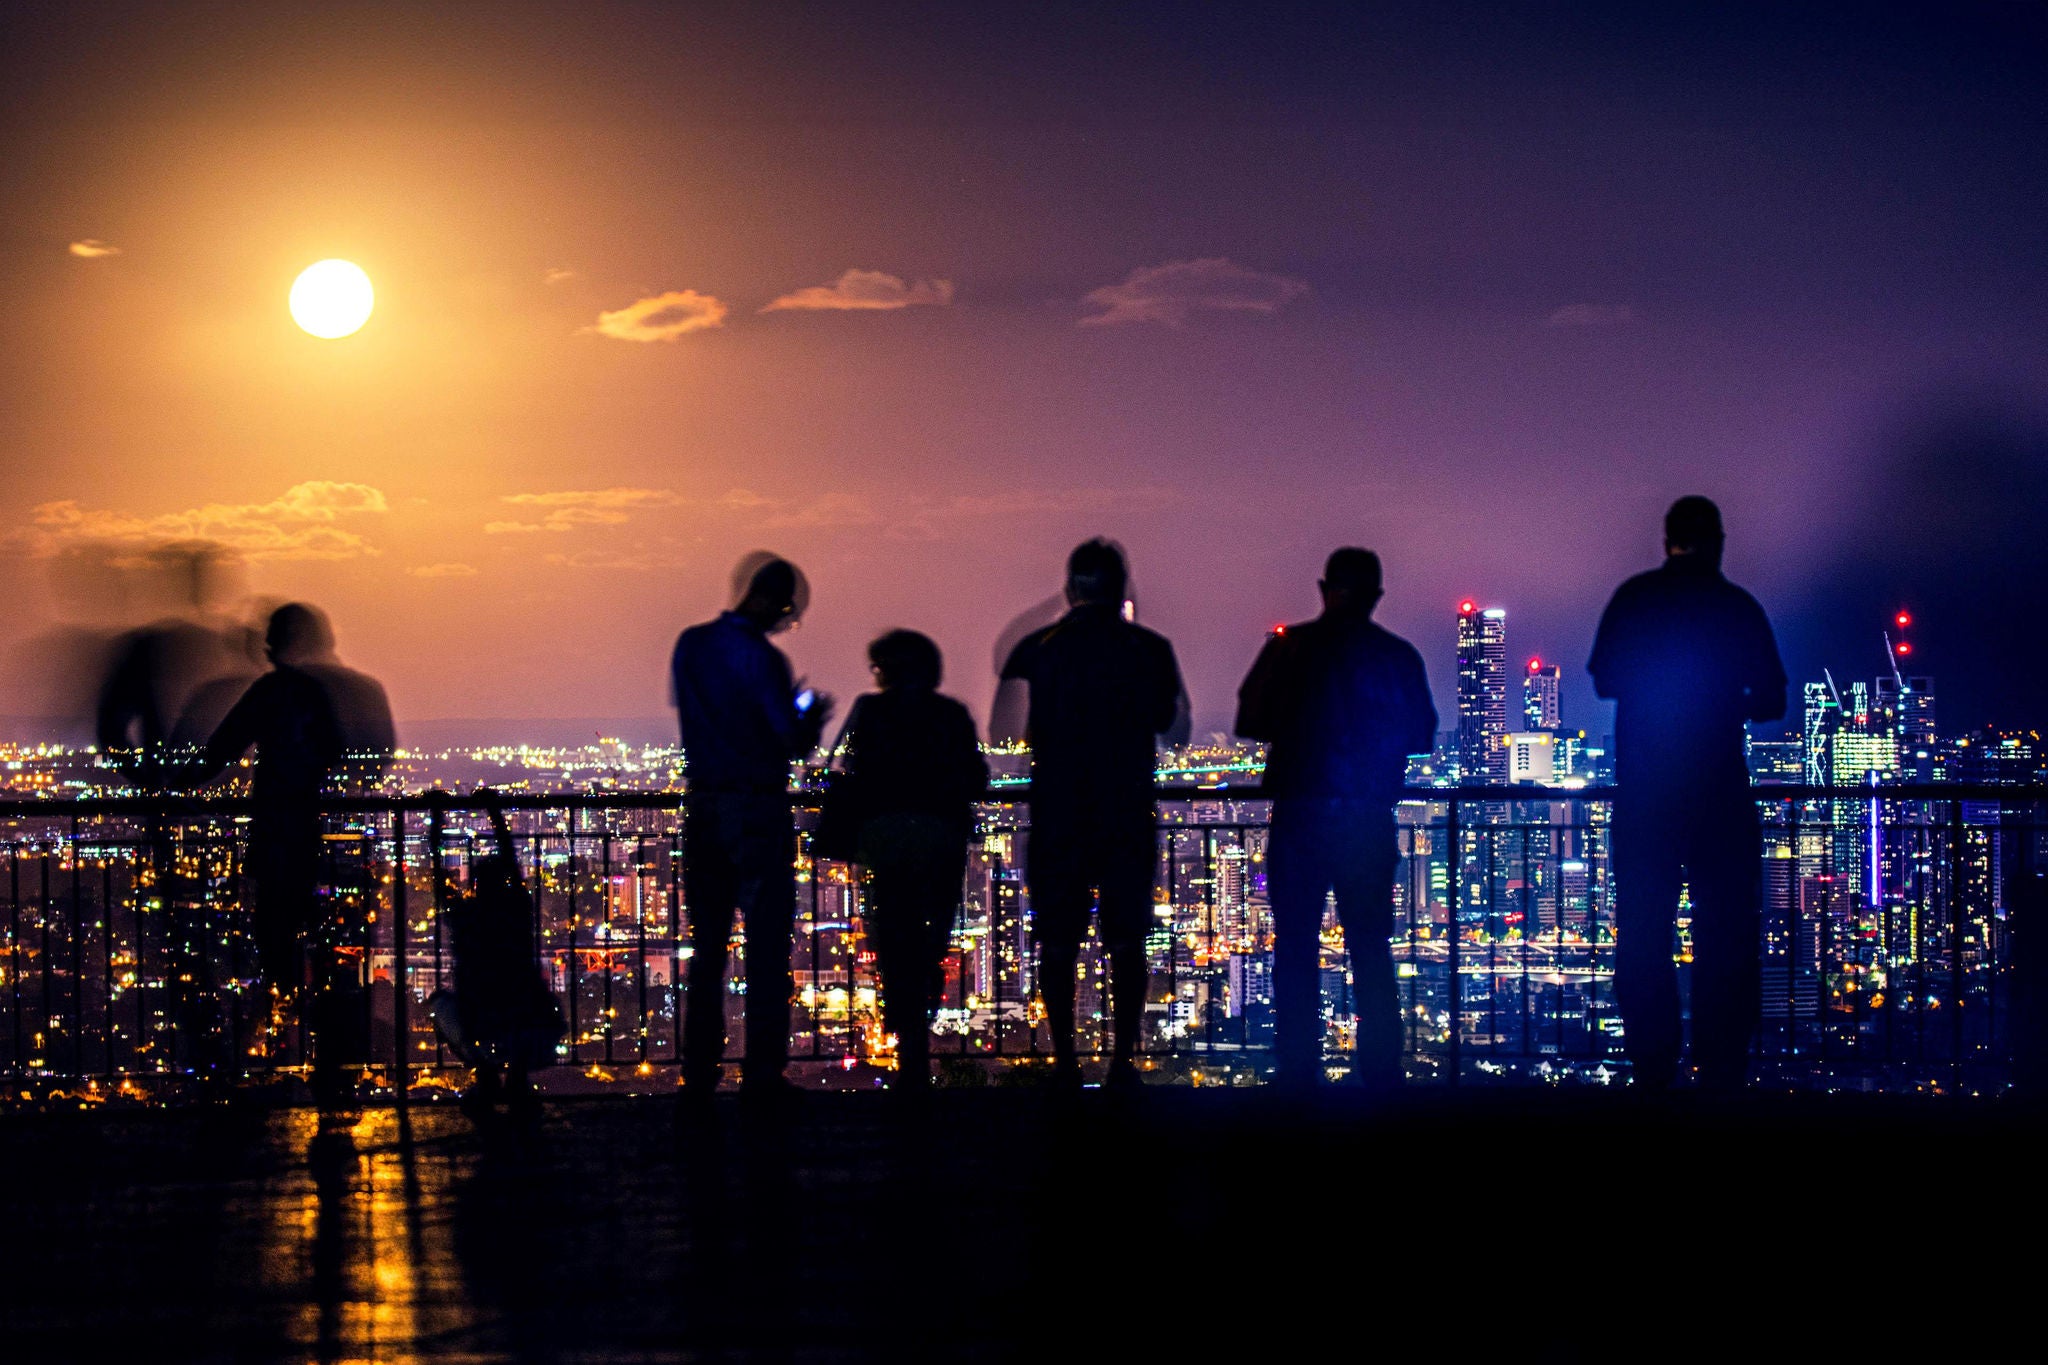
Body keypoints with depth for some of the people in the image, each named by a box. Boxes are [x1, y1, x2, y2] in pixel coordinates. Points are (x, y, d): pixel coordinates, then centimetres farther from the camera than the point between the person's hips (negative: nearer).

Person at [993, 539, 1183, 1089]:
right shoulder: (1151, 649, 0)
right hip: (1128, 814, 0)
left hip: (1056, 814, 0)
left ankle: (1064, 1063, 2)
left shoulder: (1034, 649, -2)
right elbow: (1173, 726, 11)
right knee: (1127, 942, 6)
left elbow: (1002, 732, -5)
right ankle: (1123, 1060, 2)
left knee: (1058, 944, 5)